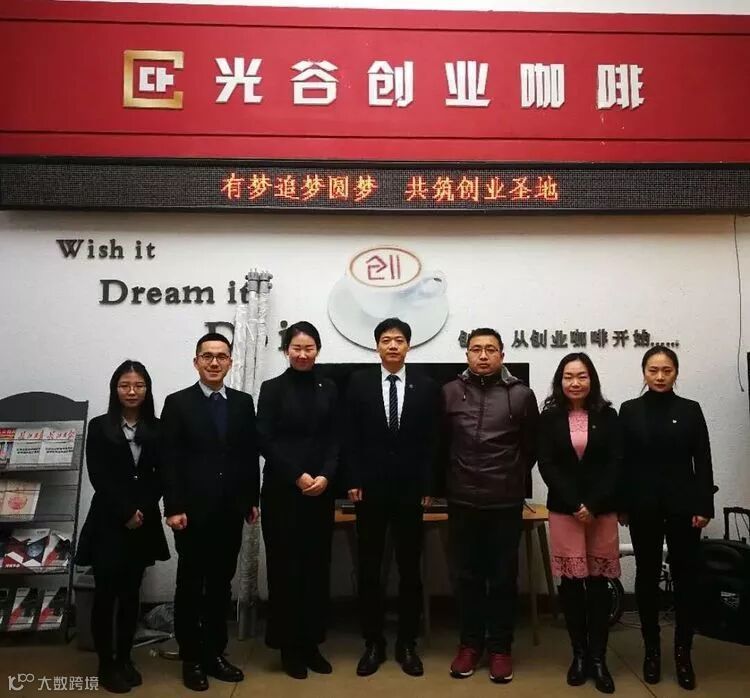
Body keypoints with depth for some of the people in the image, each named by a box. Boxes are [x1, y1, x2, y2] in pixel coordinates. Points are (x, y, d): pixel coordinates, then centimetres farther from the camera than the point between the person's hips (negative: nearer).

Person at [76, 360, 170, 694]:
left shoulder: (157, 428, 5)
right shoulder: (99, 427, 0)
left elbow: (161, 475, 1)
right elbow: (98, 477, -6)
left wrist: (143, 510, -11)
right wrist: (125, 512, -12)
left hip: (144, 523, 2)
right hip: (108, 521, -2)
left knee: (131, 593, 10)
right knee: (106, 593, 1)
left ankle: (124, 658, 23)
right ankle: (106, 665, 15)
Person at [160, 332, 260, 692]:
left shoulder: (243, 402, 7)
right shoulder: (177, 403, -3)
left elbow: (250, 455, 8)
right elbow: (169, 461, -7)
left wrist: (252, 500, 6)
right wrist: (173, 508, -11)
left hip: (230, 510, 3)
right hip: (193, 511, -3)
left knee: (221, 585, 13)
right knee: (190, 585, 9)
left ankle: (215, 653, 27)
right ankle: (191, 658, 23)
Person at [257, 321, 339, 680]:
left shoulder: (328, 388, 8)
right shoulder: (272, 389, 0)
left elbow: (335, 439, 5)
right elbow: (266, 441, -6)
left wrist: (325, 476, -10)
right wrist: (298, 476, -12)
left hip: (321, 489, 3)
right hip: (282, 490, -3)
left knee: (317, 565, 8)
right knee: (285, 566, 3)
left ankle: (312, 642, 22)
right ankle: (289, 646, 18)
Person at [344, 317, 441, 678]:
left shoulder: (426, 386, 2)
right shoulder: (359, 382, 2)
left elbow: (431, 441, 1)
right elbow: (351, 437, 0)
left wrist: (428, 486, -3)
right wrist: (353, 481, -5)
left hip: (410, 489, 0)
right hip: (370, 488, 0)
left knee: (410, 569, 10)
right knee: (368, 569, 9)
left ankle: (407, 643, 25)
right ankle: (373, 643, 23)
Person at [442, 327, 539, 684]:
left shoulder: (521, 394, -3)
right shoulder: (449, 392, -1)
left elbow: (531, 446, 7)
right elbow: (440, 442, 8)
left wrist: (516, 480, 11)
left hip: (506, 502, -1)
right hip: (462, 501, 1)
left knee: (503, 577, 10)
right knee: (467, 575, 12)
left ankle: (500, 647, 26)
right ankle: (470, 643, 28)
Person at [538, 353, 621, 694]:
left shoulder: (607, 416, 2)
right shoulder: (549, 418, 1)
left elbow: (614, 464, -2)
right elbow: (547, 466, -4)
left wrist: (593, 505, -12)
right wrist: (576, 505, -12)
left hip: (603, 510, 0)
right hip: (563, 509, 0)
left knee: (599, 582, 4)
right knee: (571, 581, 4)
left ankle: (598, 657, 15)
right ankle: (579, 653, 18)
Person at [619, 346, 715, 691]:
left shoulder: (690, 410, 2)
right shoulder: (629, 411, 1)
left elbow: (703, 462, 1)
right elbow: (621, 462, 1)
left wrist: (704, 506, -5)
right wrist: (621, 505, -2)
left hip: (683, 505, 0)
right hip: (643, 506, 0)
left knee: (685, 576, 4)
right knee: (647, 575, 8)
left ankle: (683, 652, 19)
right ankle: (652, 649, 22)